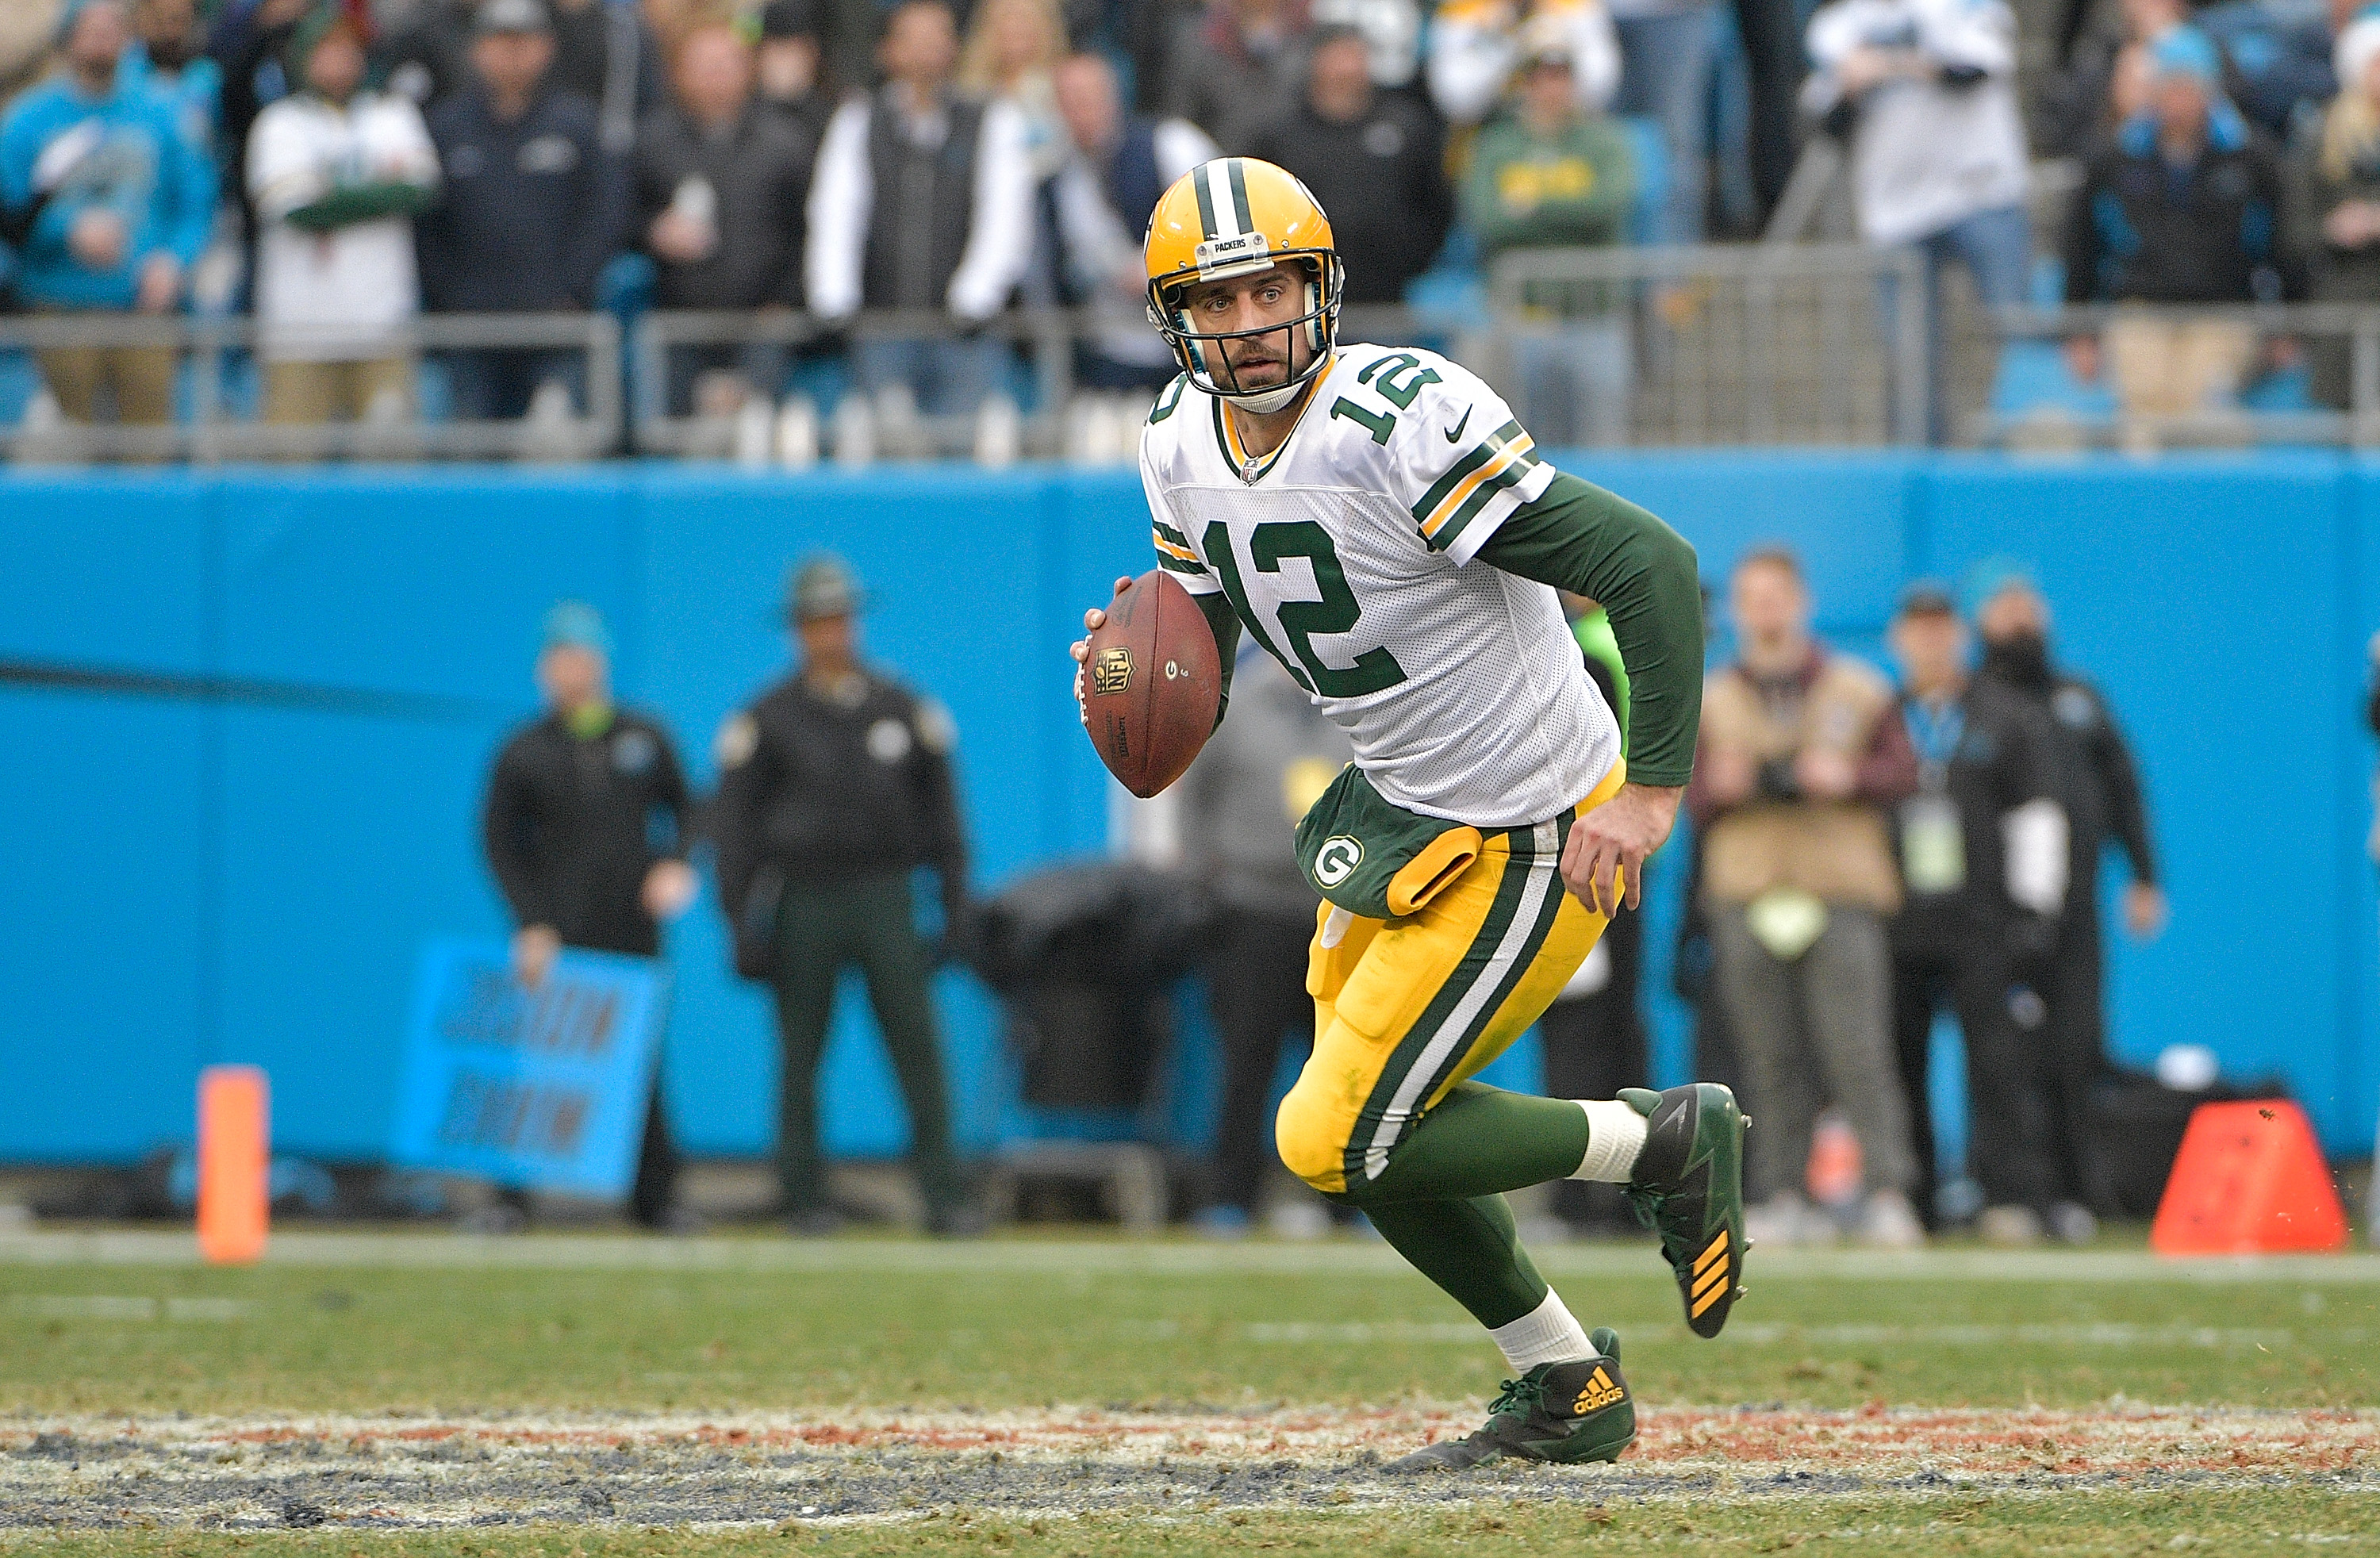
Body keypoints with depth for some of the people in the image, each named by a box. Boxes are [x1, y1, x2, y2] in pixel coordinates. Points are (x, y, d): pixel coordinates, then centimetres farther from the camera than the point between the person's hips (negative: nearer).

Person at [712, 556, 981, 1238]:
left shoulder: (901, 709, 9)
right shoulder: (770, 718, 2)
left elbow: (939, 806, 14)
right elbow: (733, 824, 3)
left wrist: (955, 898, 7)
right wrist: (742, 921, -4)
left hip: (884, 897, 1)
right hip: (804, 896, -1)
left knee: (918, 1044, -7)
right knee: (800, 1054, 2)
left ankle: (943, 1195, -7)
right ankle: (805, 1199, 8)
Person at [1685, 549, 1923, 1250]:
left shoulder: (1857, 692, 10)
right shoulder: (1711, 700, 14)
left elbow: (1903, 771, 8)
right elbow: (1694, 800, 14)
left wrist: (1849, 778, -10)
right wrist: (1721, 787, -8)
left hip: (1840, 897, -2)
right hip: (1747, 896, 2)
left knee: (1857, 1052, -10)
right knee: (1771, 1060, -1)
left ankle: (1888, 1194, -11)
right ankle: (1784, 1198, 3)